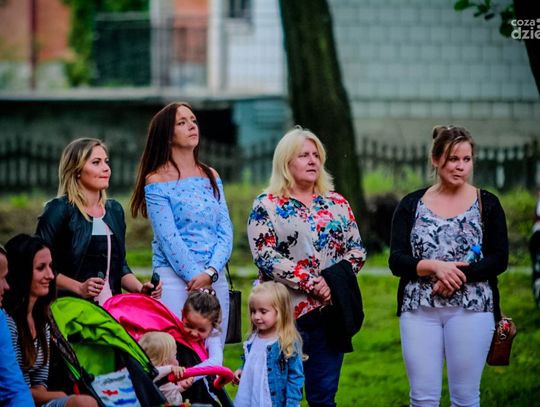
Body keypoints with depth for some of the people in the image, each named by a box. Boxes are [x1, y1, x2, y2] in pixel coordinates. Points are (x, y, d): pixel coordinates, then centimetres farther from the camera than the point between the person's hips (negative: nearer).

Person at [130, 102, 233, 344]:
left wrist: (210, 273, -9)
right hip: (174, 278, -5)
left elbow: (225, 231, 6)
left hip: (216, 278, 5)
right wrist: (194, 276, -15)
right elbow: (169, 238, -8)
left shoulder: (211, 177, 14)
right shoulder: (157, 181, -1)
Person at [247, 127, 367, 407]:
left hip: (330, 311, 4)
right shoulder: (266, 206, 0)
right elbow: (265, 256, -10)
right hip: (286, 313, -4)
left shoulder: (337, 204, 13)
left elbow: (356, 251, 10)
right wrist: (312, 283, -16)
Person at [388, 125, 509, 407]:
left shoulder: (487, 204, 5)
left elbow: (499, 259, -2)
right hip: (419, 309, 1)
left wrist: (459, 275, -16)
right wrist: (434, 267, -17)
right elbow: (396, 261, 0)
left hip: (471, 308, -1)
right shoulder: (411, 205, 7)